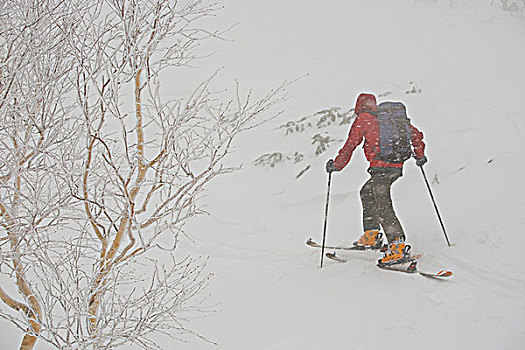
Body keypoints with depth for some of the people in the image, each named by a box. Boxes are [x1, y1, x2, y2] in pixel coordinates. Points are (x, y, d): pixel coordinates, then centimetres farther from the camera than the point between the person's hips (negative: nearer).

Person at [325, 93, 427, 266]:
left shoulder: (363, 119, 2)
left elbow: (351, 144, 0)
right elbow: (415, 134, 19)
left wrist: (337, 165, 10)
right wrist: (419, 155, 31)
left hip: (381, 166, -8)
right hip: (397, 166, 8)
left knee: (383, 207, -10)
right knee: (367, 192, 24)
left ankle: (399, 247, -20)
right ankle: (371, 235, 21)